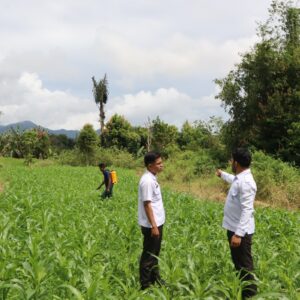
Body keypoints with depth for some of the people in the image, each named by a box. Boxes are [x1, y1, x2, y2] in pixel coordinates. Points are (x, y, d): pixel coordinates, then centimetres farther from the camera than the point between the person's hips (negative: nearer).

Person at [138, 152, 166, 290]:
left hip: (158, 222, 9)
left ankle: (155, 278, 33)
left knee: (155, 253, 20)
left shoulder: (152, 178, 9)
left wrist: (157, 224, 18)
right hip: (151, 225, -9)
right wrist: (153, 226, -21)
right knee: (148, 254, 1)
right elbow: (147, 204, -22)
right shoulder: (147, 181, -21)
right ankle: (145, 284, 10)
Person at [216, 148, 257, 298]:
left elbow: (247, 210, -28)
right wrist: (222, 174, 52)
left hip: (241, 231, -11)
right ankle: (242, 291, 35)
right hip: (234, 228, 11)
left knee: (245, 266, -2)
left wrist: (238, 234, -31)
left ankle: (249, 295, 7)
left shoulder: (245, 182, -24)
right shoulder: (239, 178, 7)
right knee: (238, 263, 21)